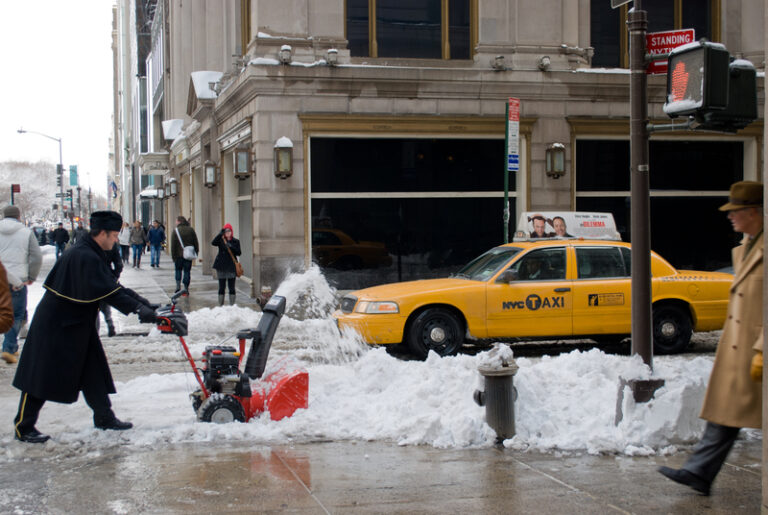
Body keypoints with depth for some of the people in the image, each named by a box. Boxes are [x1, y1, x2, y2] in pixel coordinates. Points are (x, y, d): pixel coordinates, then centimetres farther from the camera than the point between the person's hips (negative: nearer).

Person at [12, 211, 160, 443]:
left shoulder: (93, 254, 9)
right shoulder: (84, 257, -24)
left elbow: (113, 286, 10)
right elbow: (108, 292, -30)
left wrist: (141, 301, 2)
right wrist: (138, 308, -30)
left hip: (79, 323, 10)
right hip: (55, 325, -10)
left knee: (93, 369, 12)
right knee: (43, 375, -1)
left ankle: (104, 417, 21)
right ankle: (23, 426, 8)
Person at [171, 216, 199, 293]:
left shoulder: (176, 231, -6)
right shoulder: (191, 230, 3)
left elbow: (173, 245, -6)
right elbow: (195, 242, 5)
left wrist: (173, 256, -1)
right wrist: (196, 252, 11)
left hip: (179, 254, -2)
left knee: (178, 269, 15)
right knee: (187, 271, 5)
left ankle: (178, 285, -1)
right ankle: (186, 288, 3)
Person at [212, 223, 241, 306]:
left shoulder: (236, 241, 5)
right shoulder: (221, 240, 3)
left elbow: (238, 253, -3)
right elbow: (213, 243, -18)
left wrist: (231, 247, -19)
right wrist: (221, 234, -26)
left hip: (231, 266, 0)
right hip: (221, 266, 0)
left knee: (231, 287, 1)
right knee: (221, 287, 4)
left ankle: (232, 305, 6)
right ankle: (220, 305, 10)